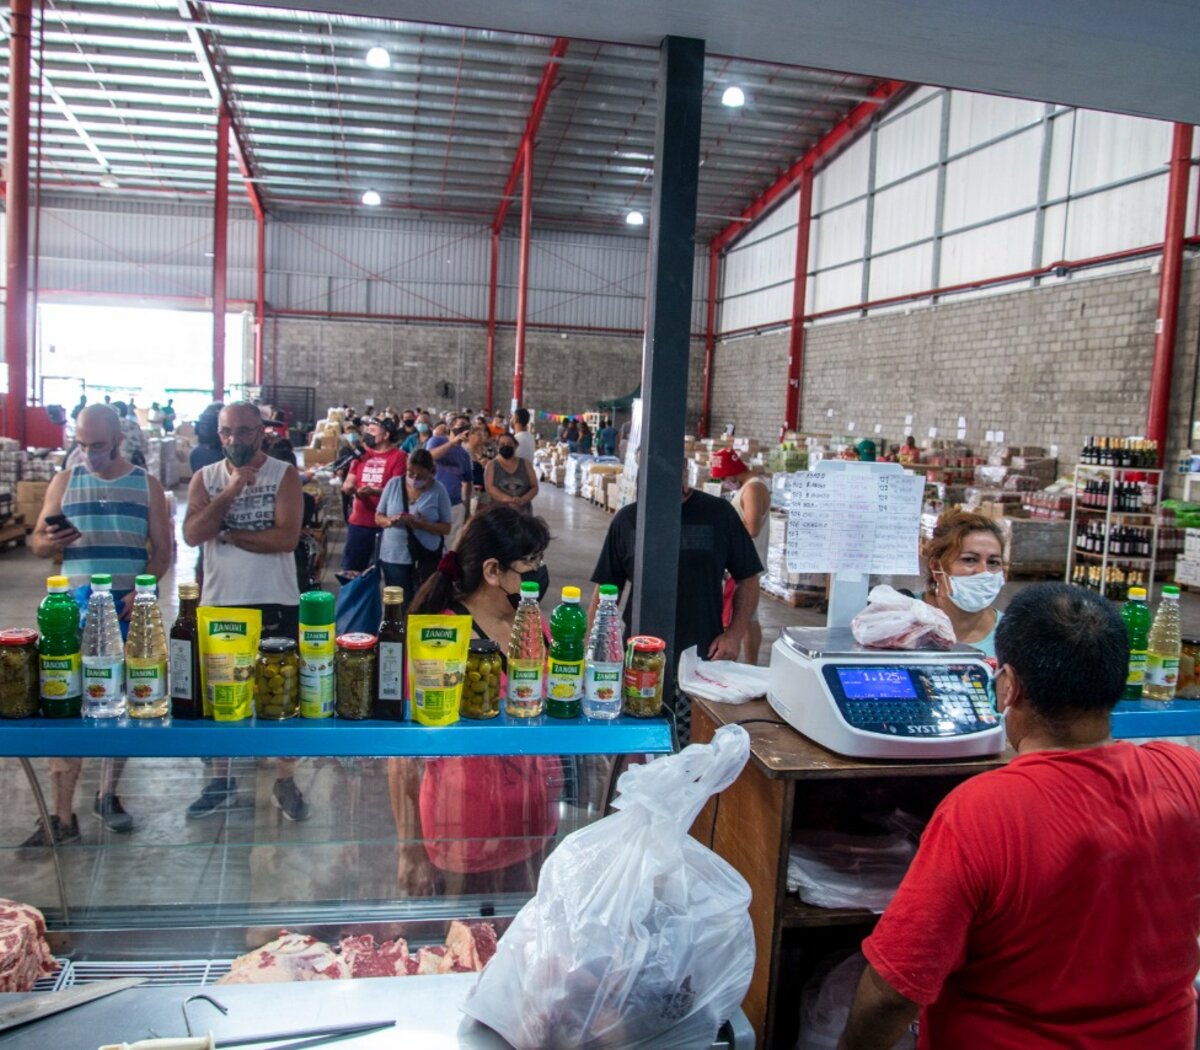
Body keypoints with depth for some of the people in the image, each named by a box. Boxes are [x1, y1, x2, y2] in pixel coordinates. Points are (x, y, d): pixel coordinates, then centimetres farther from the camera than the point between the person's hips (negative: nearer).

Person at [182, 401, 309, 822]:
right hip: (220, 601, 3)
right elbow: (192, 534, -10)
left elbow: (287, 536, -17)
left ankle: (285, 781, 19)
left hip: (275, 601, -3)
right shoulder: (205, 478, 5)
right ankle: (222, 780, 28)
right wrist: (230, 492, -18)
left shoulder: (284, 475, -4)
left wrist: (227, 534, -11)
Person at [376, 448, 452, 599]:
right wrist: (391, 521, -16)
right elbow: (378, 517, 8)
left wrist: (422, 525, -22)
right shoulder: (394, 484, 2)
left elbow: (446, 527, -4)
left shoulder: (438, 490, -4)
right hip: (393, 556, 2)